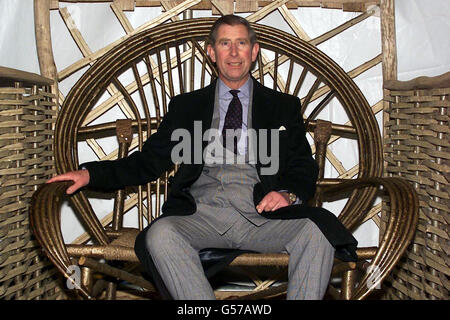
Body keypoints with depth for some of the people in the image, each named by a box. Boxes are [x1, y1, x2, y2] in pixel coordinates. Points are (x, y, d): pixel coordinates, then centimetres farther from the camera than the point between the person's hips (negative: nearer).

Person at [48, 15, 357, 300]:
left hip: (262, 214, 0)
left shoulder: (284, 106, 20)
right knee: (160, 234, -32)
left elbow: (305, 170, 16)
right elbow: (148, 162, 16)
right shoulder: (186, 106, 21)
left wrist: (288, 194, -8)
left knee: (316, 231, -30)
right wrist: (91, 173, 2)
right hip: (203, 213, 1)